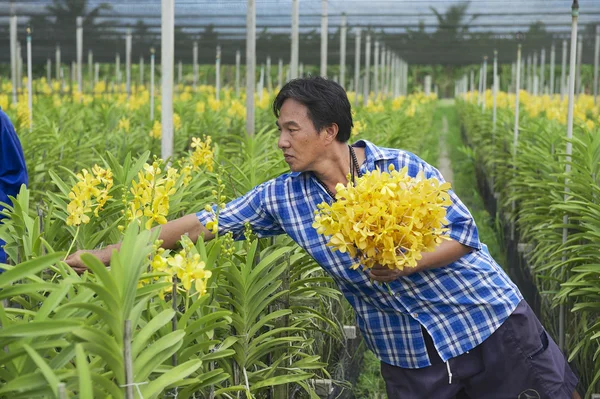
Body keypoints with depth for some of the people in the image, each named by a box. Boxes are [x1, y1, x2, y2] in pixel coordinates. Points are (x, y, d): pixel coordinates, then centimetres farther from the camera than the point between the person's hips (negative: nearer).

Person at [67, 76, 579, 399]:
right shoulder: (282, 197, -4)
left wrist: (402, 266, -25)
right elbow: (202, 223, -2)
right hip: (408, 356, 3)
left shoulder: (399, 168, -13)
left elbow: (464, 234, -9)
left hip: (490, 321, -2)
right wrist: (104, 255, -1)